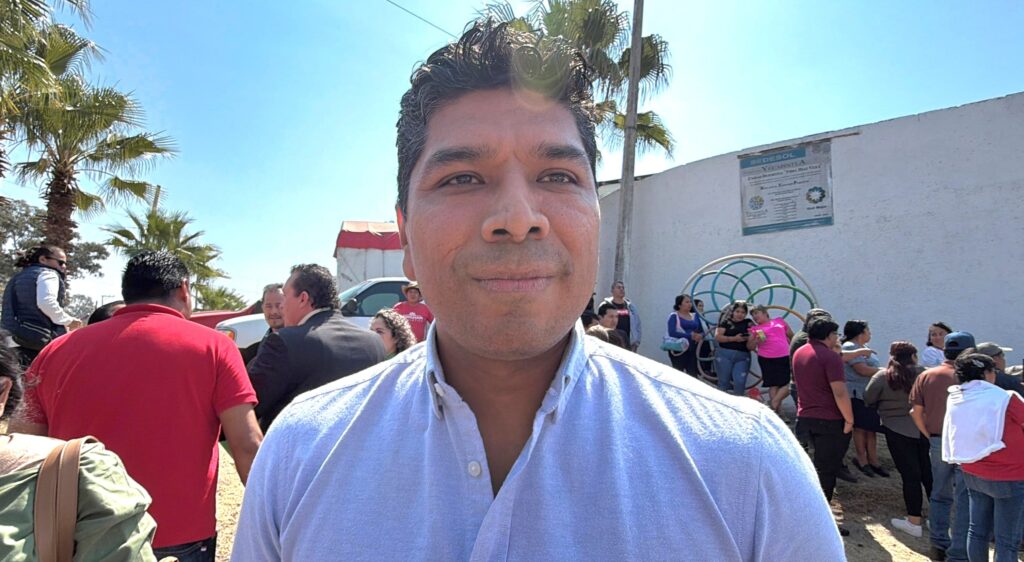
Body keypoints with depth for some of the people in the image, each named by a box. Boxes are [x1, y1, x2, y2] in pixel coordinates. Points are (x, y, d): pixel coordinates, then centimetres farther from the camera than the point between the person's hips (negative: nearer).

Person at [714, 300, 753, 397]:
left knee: (740, 381, -9)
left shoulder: (748, 323, 14)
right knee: (723, 380, 3)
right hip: (725, 354, -1)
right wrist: (734, 338, -13)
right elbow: (717, 337, -5)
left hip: (743, 356, 1)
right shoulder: (726, 322, 6)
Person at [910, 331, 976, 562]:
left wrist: (930, 435, 12)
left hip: (937, 442, 4)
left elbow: (916, 411, 2)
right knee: (964, 500, 5)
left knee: (940, 494, 18)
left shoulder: (926, 376, 0)